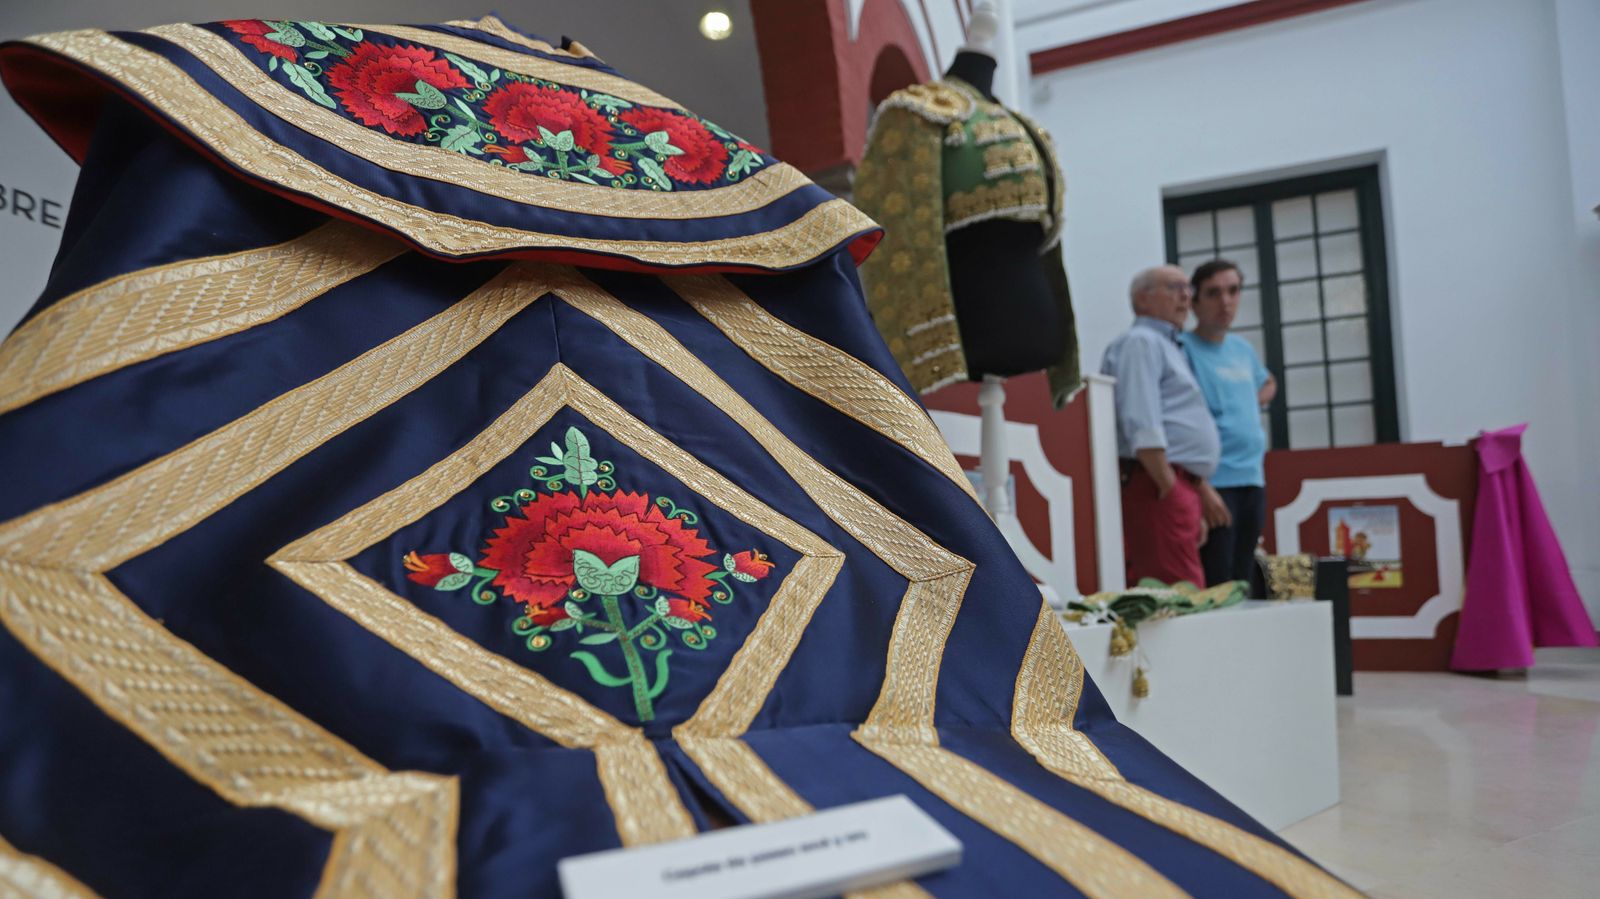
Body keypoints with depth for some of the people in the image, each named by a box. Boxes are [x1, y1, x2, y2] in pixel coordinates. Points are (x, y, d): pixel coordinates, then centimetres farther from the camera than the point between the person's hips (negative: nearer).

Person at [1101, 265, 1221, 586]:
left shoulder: (1167, 346, 26)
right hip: (1158, 485, -10)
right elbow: (1142, 428, -17)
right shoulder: (1141, 341, -5)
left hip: (1176, 486, 10)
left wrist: (1192, 506, 22)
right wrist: (1169, 489, -19)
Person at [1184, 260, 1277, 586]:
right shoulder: (1184, 349, -8)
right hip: (1215, 484, -7)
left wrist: (1254, 404, 14)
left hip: (1253, 480, 7)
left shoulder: (1243, 348, 13)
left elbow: (1268, 384, 36)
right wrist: (1201, 487, -23)